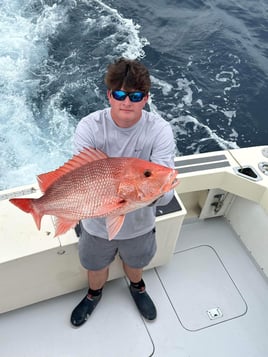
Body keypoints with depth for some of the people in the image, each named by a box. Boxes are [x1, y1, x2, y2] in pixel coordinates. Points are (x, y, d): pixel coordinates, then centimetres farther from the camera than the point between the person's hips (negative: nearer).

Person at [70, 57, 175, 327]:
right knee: (96, 266, 28)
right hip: (98, 223, 0)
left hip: (139, 223, 1)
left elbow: (166, 192, -29)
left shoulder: (159, 130, -24)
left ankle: (137, 287, 68)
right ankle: (94, 294, 65)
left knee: (135, 262, 31)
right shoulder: (89, 127, -23)